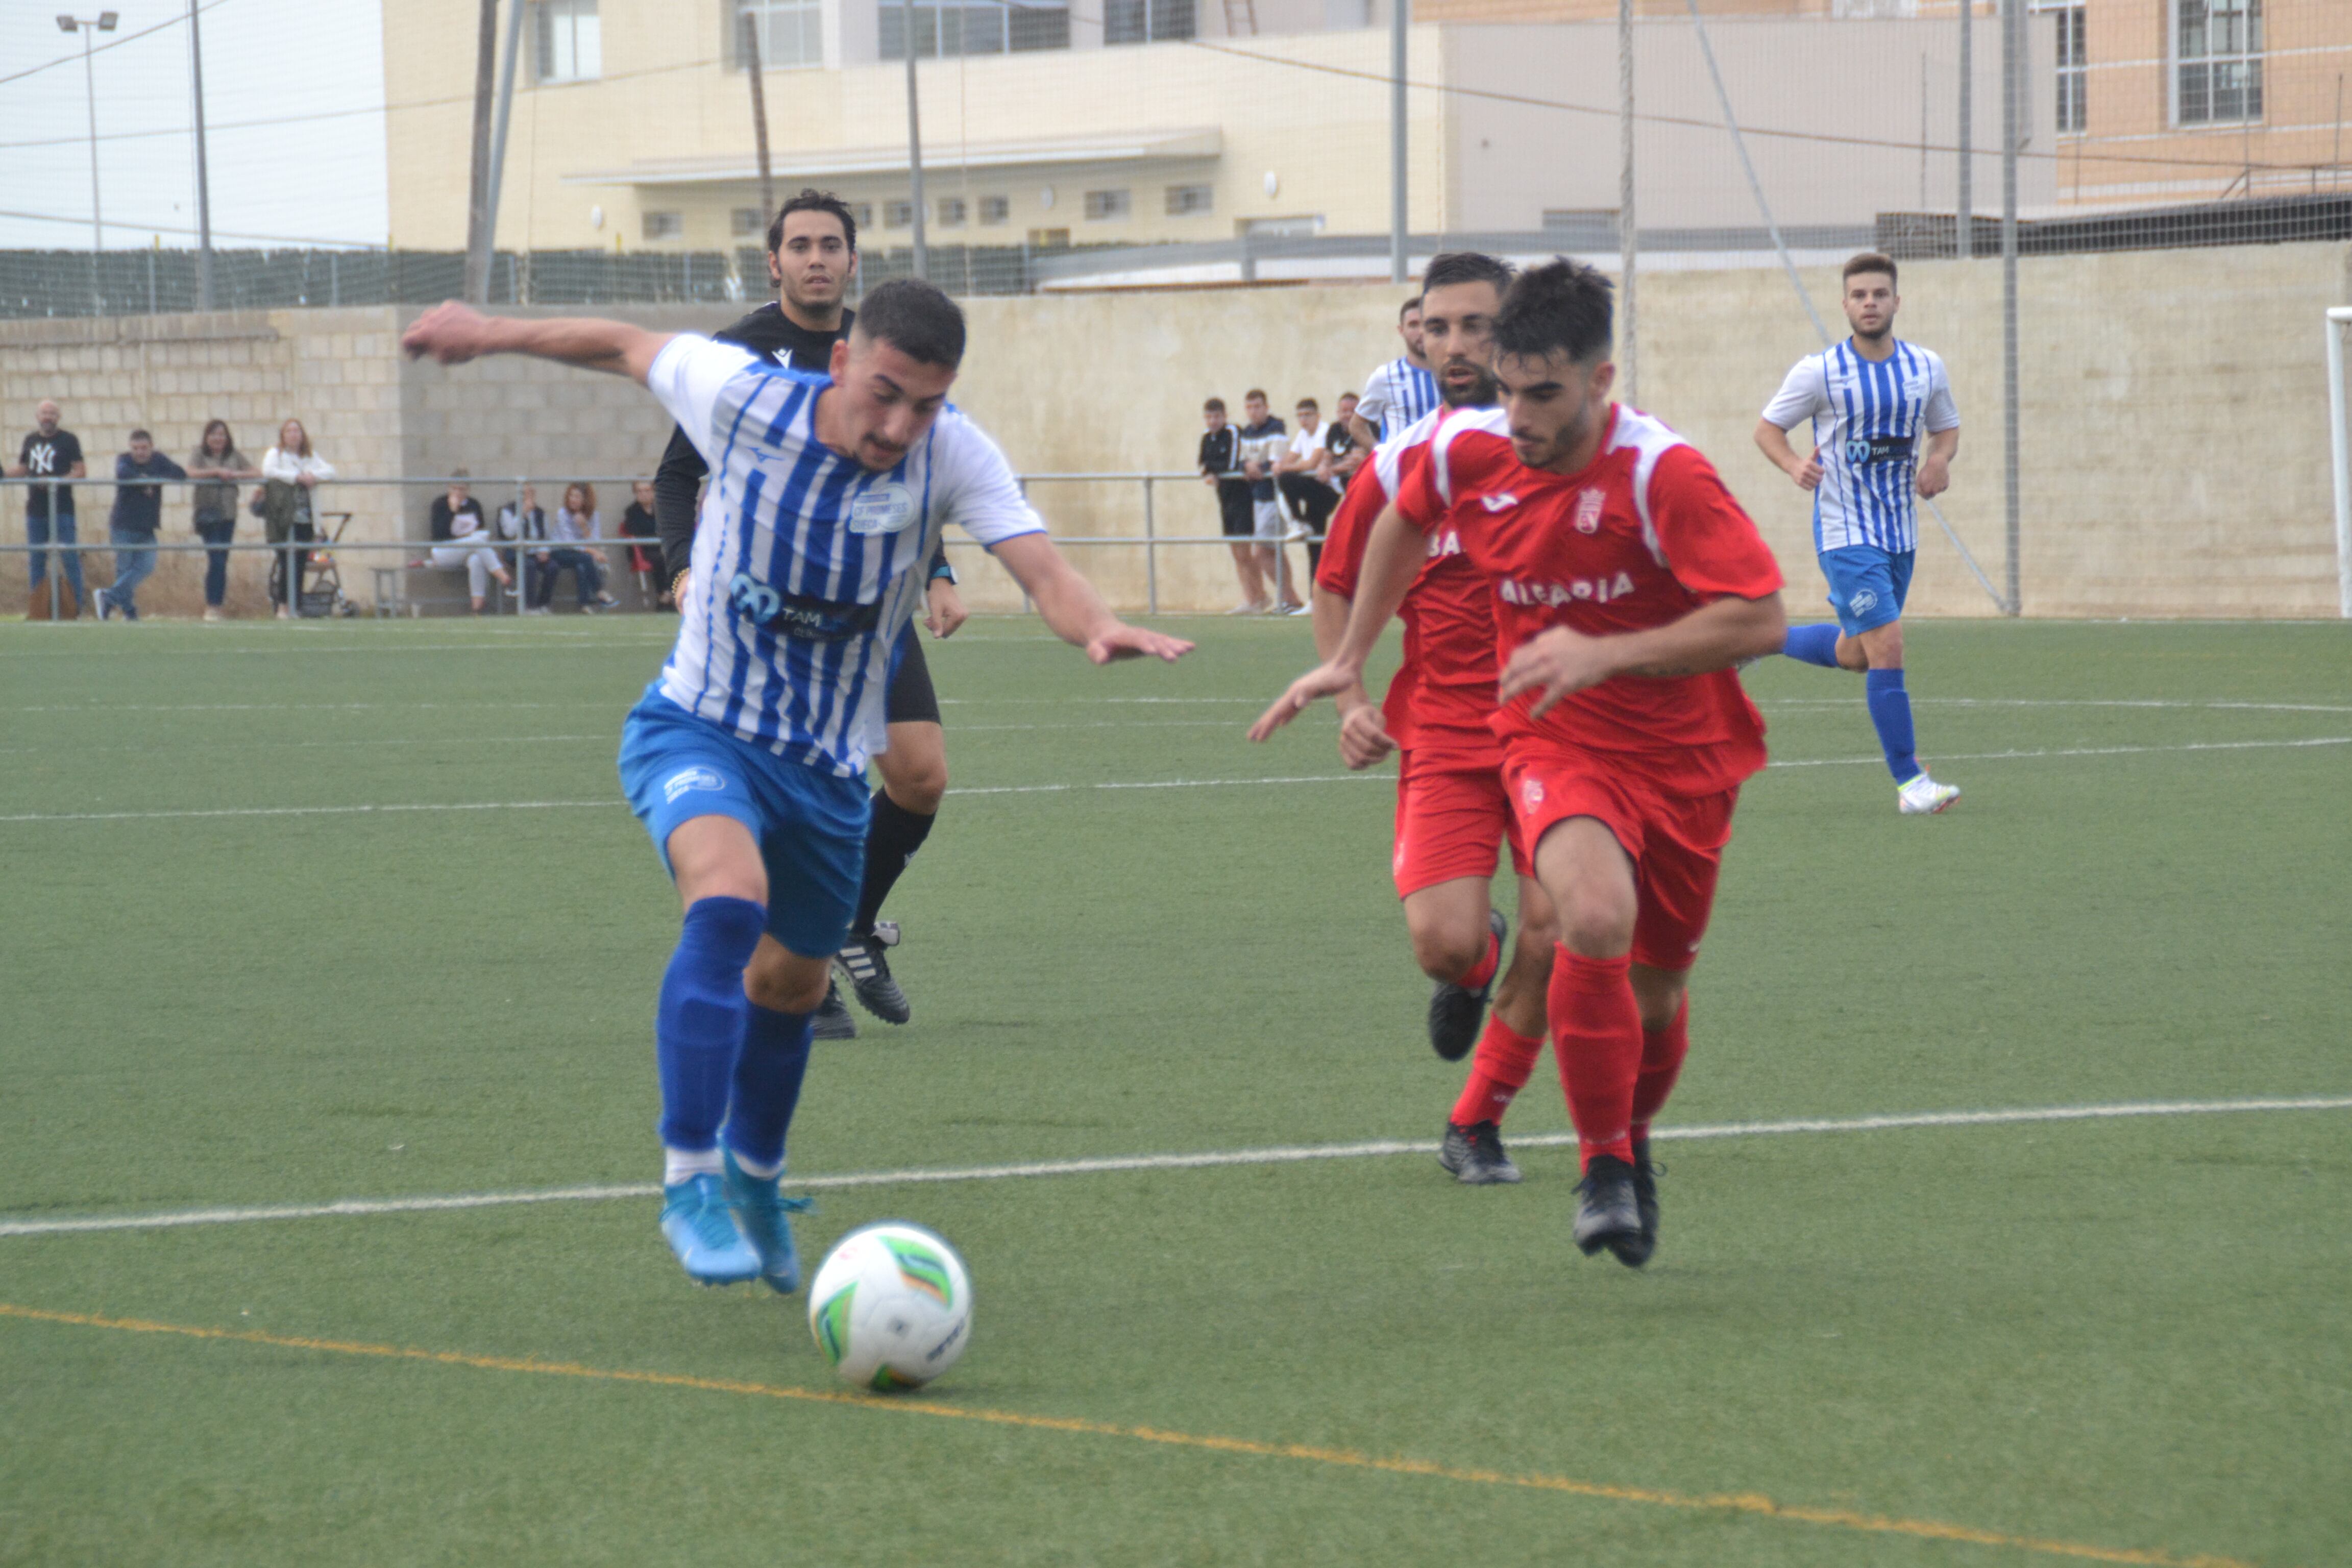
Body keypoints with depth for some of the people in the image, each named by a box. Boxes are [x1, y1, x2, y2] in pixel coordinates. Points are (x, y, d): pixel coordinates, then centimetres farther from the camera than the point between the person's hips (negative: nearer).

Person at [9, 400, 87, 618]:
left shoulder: (68, 440, -2)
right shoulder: (31, 441, 15)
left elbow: (80, 472, -7)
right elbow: (22, 471, 22)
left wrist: (56, 482, -19)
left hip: (62, 510, -6)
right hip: (35, 510, 6)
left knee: (70, 559, -7)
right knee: (37, 562, 8)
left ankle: (75, 611, -5)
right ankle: (38, 614, 13)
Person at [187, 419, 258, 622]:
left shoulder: (235, 456, 10)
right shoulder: (200, 455, 1)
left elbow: (257, 473, 6)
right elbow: (191, 473, -16)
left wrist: (236, 475, -10)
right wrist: (217, 472, -18)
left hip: (229, 514, 4)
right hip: (207, 512, -4)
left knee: (222, 560, 6)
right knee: (216, 560, -13)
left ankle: (217, 606, 11)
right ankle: (212, 606, -9)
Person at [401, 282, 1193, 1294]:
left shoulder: (954, 457, -16)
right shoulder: (743, 397, -19)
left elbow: (1042, 572, -29)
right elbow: (628, 348, 0)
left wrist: (1098, 626, -51)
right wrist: (491, 333, 9)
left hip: (830, 764, 3)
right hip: (697, 728, -3)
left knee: (791, 986, 20)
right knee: (728, 898, -33)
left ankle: (753, 1181, 50)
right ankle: (689, 1182, -28)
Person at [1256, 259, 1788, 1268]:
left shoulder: (1661, 475, -22)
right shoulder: (1467, 451, -9)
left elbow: (1760, 619, -27)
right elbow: (1403, 524, 16)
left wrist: (1603, 654, -32)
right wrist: (1348, 661, 20)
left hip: (1682, 757, 0)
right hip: (1554, 743, 0)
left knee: (1657, 991, 11)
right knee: (1596, 917, -30)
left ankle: (1632, 1143, 45)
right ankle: (1603, 1168, -15)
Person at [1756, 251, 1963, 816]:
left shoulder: (1926, 368, 2)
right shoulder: (1819, 373, -9)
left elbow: (1947, 427, 17)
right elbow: (1767, 427, 1)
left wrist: (1939, 458, -6)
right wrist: (1795, 466, -19)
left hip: (1900, 532, 6)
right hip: (1846, 532, -6)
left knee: (1854, 655, 16)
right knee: (1887, 648, -16)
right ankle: (1909, 781, -9)